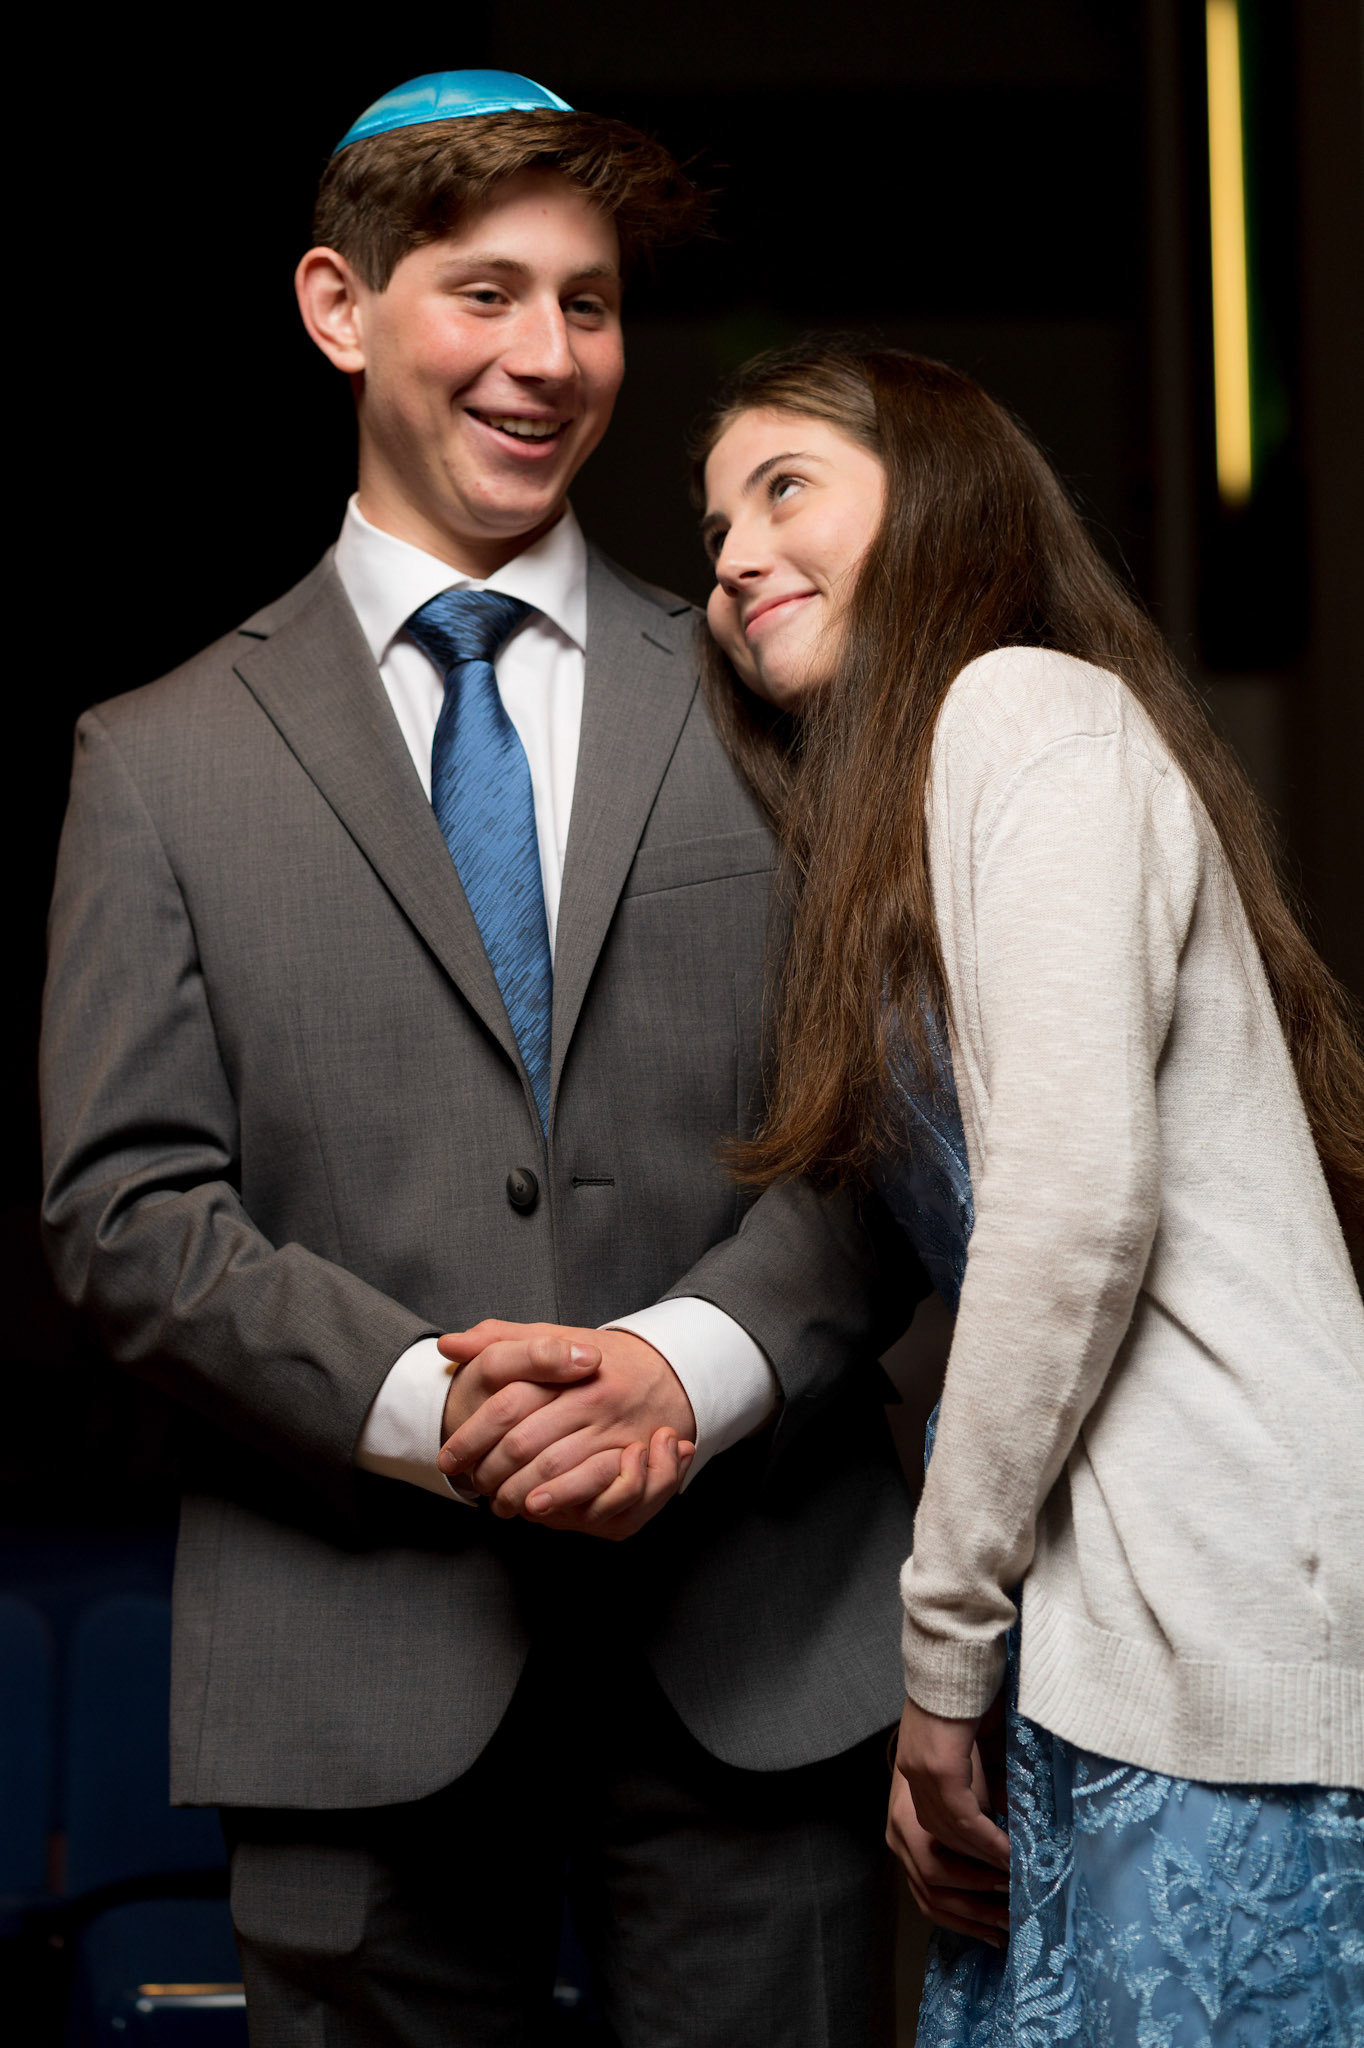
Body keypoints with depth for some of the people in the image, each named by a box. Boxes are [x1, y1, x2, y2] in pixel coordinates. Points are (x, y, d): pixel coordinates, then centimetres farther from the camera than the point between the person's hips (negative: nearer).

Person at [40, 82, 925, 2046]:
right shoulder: (163, 762, 7)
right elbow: (127, 1209, 0)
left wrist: (689, 1366, -14)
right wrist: (430, 1408, -14)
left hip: (760, 1656, 1)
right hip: (361, 1678, 0)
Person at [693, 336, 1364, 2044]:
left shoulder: (1028, 708, -4)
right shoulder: (888, 831, 24)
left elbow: (1081, 1198, -15)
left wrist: (945, 1636, -9)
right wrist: (961, 1655, 7)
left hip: (1215, 1648, -8)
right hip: (1094, 1648, 9)